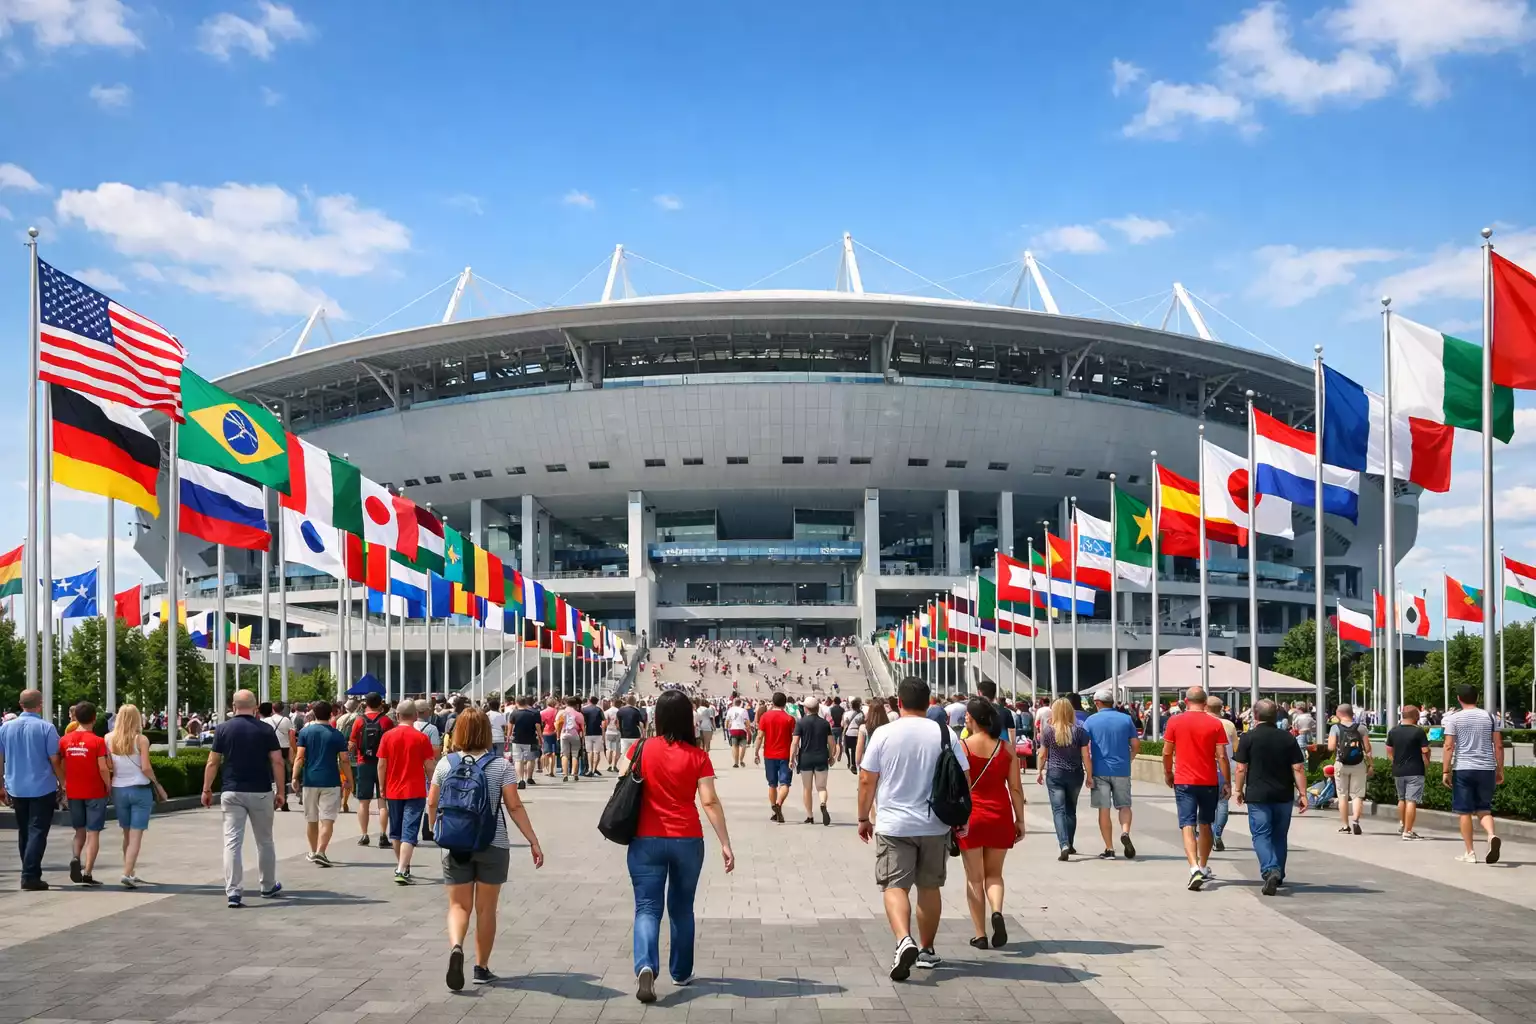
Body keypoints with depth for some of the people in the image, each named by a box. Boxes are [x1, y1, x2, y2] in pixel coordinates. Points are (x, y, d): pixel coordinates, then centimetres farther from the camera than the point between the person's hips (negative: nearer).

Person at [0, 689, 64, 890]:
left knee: (23, 833, 17)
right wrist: (62, 782, 2)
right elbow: (55, 760, -10)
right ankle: (30, 876, -10)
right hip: (42, 788, -5)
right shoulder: (46, 727, -10)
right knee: (37, 832, -2)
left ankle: (30, 873, 23)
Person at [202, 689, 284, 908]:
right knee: (265, 841, 15)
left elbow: (213, 762, -1)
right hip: (261, 792, 1)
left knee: (232, 842, -2)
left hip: (232, 792, 0)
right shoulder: (266, 730, -2)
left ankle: (234, 892, -10)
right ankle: (268, 887, 29)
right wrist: (280, 791, 3)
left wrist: (207, 789, 9)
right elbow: (277, 762, -4)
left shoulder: (223, 729, -2)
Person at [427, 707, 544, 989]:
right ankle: (481, 968, 16)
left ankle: (456, 947, -21)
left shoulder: (445, 764, -1)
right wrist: (534, 841, -3)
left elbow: (432, 803, 7)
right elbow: (514, 807, -9)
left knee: (459, 905, 8)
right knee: (486, 908, 10)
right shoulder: (500, 766, -6)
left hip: (455, 846, 1)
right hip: (493, 845, -1)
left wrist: (434, 830, 27)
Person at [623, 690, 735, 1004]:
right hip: (687, 841, 1)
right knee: (681, 907, 18)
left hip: (646, 841, -1)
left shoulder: (641, 750, -3)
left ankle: (645, 966, -24)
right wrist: (725, 844, -7)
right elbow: (710, 802, -10)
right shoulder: (697, 756, -5)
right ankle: (681, 972, 28)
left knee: (648, 907, -1)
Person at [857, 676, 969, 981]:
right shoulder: (945, 734, -1)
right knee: (930, 887, 15)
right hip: (935, 826, 2)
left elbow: (866, 781, -3)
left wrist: (863, 818, 9)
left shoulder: (883, 734, -6)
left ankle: (904, 941, -26)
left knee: (895, 886, -2)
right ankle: (926, 950, 26)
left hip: (894, 825, -2)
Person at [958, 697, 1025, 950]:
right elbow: (1015, 787, 2)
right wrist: (1020, 819, 10)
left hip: (970, 817, -3)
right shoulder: (1006, 748, 1)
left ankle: (980, 934, 6)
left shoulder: (963, 747, -8)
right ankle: (997, 911, -12)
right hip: (1000, 817, 3)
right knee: (994, 874, 16)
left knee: (974, 877, 7)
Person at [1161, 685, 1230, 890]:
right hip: (1209, 782, 2)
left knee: (1188, 826, -5)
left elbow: (1167, 752, 1)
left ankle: (1195, 869, -24)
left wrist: (1168, 773, 17)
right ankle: (1204, 868, 30)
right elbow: (1221, 756, -5)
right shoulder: (1215, 723, -3)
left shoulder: (1175, 721, -3)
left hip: (1184, 781, -2)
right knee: (1205, 825, 18)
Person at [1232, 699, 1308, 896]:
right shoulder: (1288, 738, 3)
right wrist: (1302, 793, 4)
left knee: (1261, 835, -2)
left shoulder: (1248, 738, -6)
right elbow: (1298, 768, 0)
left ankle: (1270, 871, -24)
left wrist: (1239, 790, 6)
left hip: (1258, 795, -3)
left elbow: (1241, 768, -6)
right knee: (1280, 836, 16)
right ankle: (1278, 876, 24)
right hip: (1284, 795, 3)